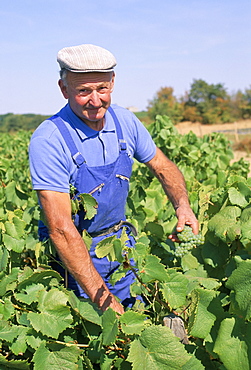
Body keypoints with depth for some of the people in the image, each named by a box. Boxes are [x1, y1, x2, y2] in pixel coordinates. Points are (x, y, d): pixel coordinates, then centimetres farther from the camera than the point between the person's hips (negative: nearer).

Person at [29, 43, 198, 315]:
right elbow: (61, 229, -29)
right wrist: (102, 297, -31)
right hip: (77, 253, -5)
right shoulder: (48, 141, -25)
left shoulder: (125, 121, -7)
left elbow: (162, 166, 8)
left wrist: (182, 206, -12)